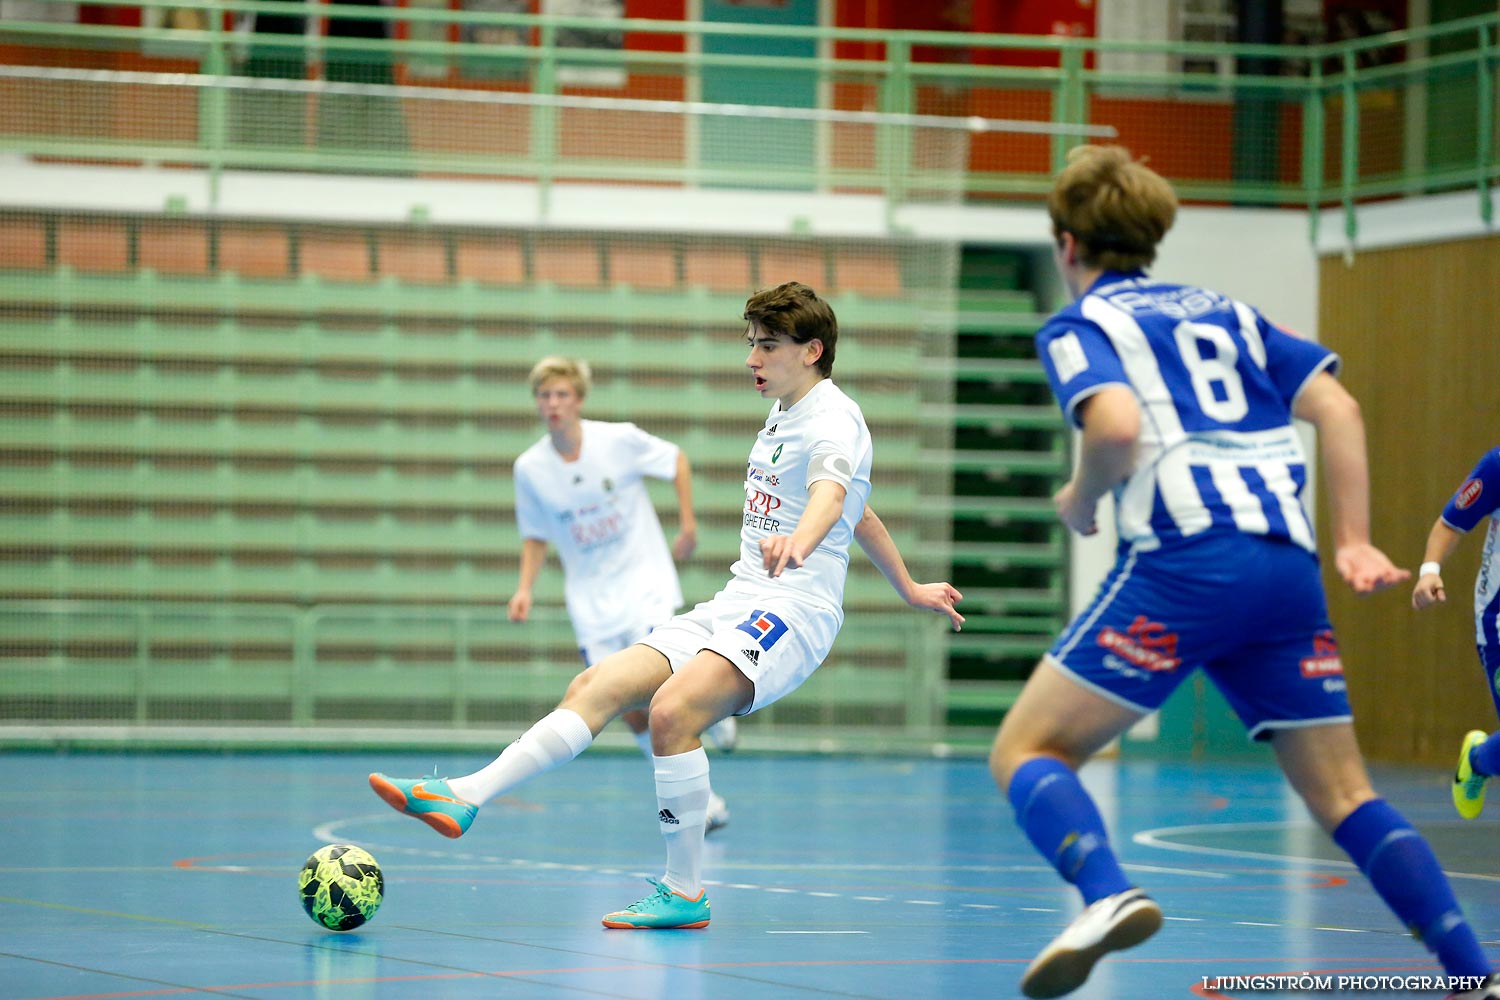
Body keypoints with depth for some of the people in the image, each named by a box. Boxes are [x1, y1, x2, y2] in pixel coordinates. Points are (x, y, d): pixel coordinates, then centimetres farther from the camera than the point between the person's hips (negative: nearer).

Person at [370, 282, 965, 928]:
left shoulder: (832, 419, -9)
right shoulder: (782, 416, 21)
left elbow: (832, 492, -32)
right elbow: (859, 513, 33)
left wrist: (798, 543, -54)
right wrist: (909, 589, 43)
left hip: (793, 607, -9)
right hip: (736, 604, 9)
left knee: (672, 709, -30)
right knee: (595, 689, -4)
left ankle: (685, 894, -21)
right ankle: (464, 798, -8)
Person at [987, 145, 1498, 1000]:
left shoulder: (1081, 324, 8)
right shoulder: (1228, 311, 25)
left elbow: (1117, 425, -14)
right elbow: (1337, 406, 14)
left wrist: (1079, 500, 5)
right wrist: (1356, 541, 11)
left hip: (1182, 564, -6)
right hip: (1288, 567, 6)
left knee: (1027, 752, 0)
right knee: (1343, 795, 11)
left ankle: (1108, 893, -29)